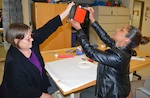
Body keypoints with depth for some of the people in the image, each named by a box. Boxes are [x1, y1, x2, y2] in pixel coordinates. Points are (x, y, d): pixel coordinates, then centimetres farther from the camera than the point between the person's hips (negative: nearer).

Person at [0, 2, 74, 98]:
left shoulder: (32, 42, -15)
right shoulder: (14, 63, -31)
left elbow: (47, 29, -20)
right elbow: (23, 90, -24)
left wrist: (66, 11, -23)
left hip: (39, 81, 7)